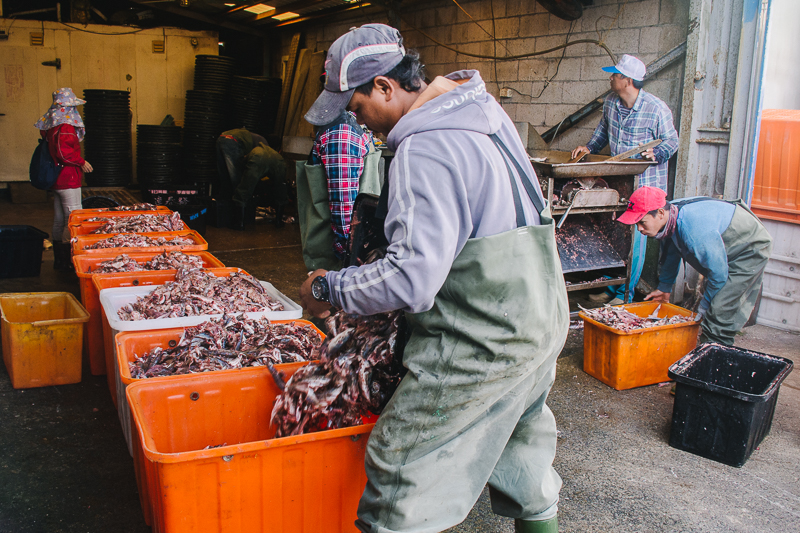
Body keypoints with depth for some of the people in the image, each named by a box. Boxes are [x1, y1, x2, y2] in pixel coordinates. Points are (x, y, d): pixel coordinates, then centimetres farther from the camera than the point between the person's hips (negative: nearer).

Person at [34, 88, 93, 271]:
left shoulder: (52, 125, 12)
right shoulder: (65, 126, -17)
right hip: (68, 180, -10)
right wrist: (81, 162, -13)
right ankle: (66, 259, -5)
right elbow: (64, 152, -25)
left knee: (59, 220, 15)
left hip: (57, 179, 10)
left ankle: (59, 259, 23)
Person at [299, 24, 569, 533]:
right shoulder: (483, 107, 7)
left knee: (404, 464, 2)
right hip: (542, 319, 10)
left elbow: (413, 278, -28)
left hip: (483, 343, -10)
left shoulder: (423, 150, -23)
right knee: (520, 438, 28)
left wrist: (329, 289, -15)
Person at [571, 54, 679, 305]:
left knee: (635, 237, -4)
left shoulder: (657, 109, -15)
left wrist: (656, 154, -24)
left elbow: (671, 140, -5)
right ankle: (611, 286, 22)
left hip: (644, 183, -6)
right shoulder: (610, 102, 3)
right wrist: (590, 147, 9)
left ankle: (625, 293, 6)